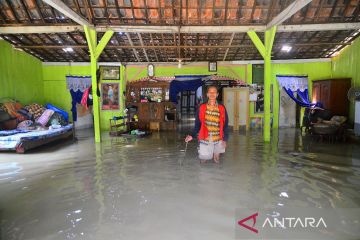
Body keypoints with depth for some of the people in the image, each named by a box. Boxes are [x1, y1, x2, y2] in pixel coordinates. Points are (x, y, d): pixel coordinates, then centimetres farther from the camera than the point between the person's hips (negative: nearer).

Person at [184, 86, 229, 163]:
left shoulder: (222, 108, -2)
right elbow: (197, 124, 2)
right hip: (205, 139, -1)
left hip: (218, 140, 1)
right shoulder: (202, 108, -3)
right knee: (203, 161, 7)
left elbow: (225, 125, 3)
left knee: (217, 161, 12)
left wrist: (225, 139, -5)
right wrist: (192, 135, -9)